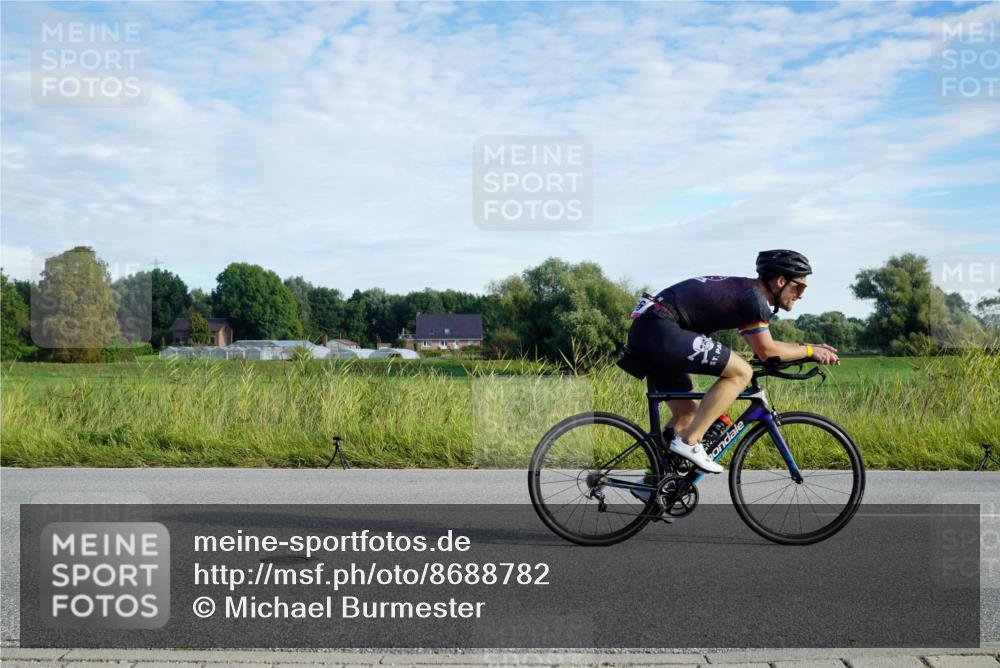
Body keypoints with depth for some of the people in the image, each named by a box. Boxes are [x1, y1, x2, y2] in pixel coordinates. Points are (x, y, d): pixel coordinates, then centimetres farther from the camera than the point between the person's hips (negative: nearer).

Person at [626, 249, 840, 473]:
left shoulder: (741, 289, 23)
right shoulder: (754, 297, -7)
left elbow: (761, 346, 30)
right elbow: (766, 351, -3)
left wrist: (807, 348, 28)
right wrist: (808, 351, 10)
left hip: (642, 330, 11)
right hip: (661, 329, -11)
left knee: (687, 412, 18)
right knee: (741, 371, -9)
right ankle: (689, 442, -10)